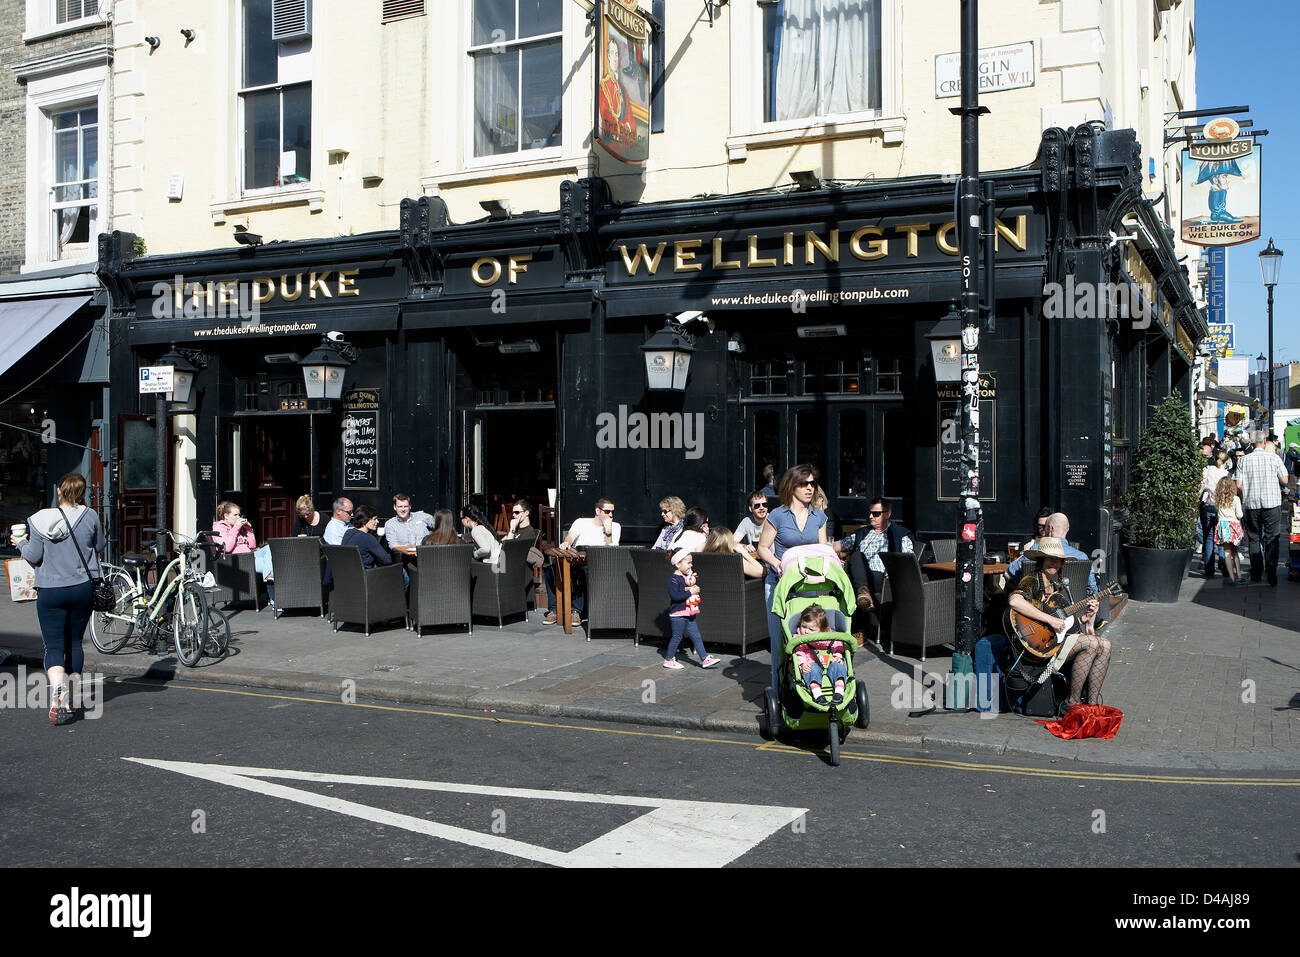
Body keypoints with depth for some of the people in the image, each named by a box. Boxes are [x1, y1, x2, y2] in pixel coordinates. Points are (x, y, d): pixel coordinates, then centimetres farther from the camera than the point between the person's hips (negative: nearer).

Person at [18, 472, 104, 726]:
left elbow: (33, 556, -4)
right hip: (83, 588, 2)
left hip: (50, 591, -2)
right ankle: (72, 699, 24)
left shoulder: (41, 520, -8)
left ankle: (58, 688, -27)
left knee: (54, 647, -1)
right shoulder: (90, 516, -6)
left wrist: (22, 542, 16)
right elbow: (99, 546, 7)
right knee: (74, 642, 17)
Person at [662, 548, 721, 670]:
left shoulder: (687, 576, 11)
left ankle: (704, 659, 9)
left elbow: (695, 587, 27)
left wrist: (695, 587, 3)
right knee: (677, 637, 2)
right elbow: (675, 595, -28)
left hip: (689, 613, 8)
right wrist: (690, 592, -23)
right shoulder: (674, 579, -17)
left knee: (696, 636, 7)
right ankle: (668, 660, 16)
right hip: (678, 614, -8)